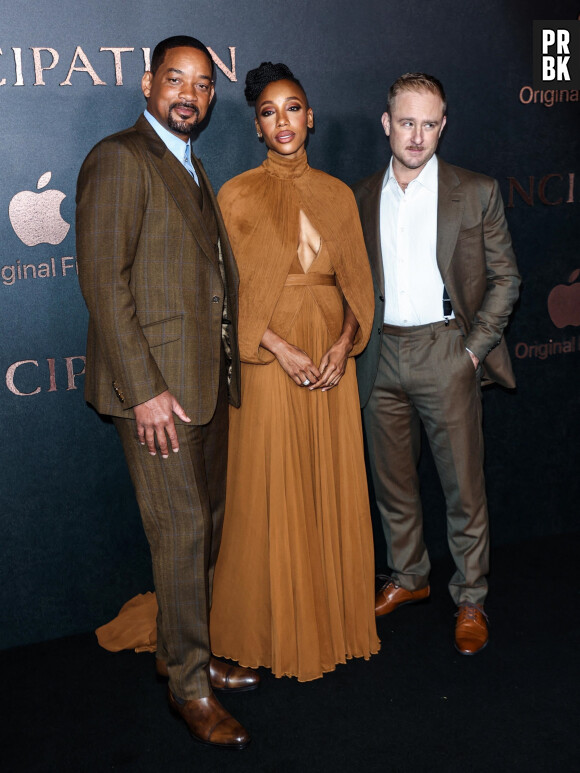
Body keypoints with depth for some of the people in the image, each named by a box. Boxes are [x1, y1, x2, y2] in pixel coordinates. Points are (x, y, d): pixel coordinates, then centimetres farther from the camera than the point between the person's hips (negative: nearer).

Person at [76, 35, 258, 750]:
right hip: (157, 383, -8)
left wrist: (224, 369, 13)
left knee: (206, 526, 14)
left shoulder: (192, 169, 20)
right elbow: (103, 281, -16)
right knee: (181, 530, -2)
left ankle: (189, 650, 31)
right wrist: (144, 389, -20)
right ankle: (188, 684, 14)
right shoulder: (119, 159, -8)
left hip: (208, 380, 9)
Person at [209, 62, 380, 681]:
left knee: (334, 490, 10)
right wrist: (281, 348, -16)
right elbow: (230, 292, -6)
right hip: (270, 360, -3)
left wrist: (344, 342, -7)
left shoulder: (337, 195, 10)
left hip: (333, 359, 4)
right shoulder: (239, 195, -2)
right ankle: (276, 628, 21)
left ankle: (336, 618, 28)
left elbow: (357, 281, 9)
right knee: (273, 496, 3)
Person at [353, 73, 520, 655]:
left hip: (445, 352, -3)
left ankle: (470, 600, 17)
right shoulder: (361, 197, 9)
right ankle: (407, 578, 32)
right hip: (381, 357, 4)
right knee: (391, 480, 13)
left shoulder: (476, 193, 0)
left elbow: (504, 278, 2)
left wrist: (475, 347, -7)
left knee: (464, 485, 1)